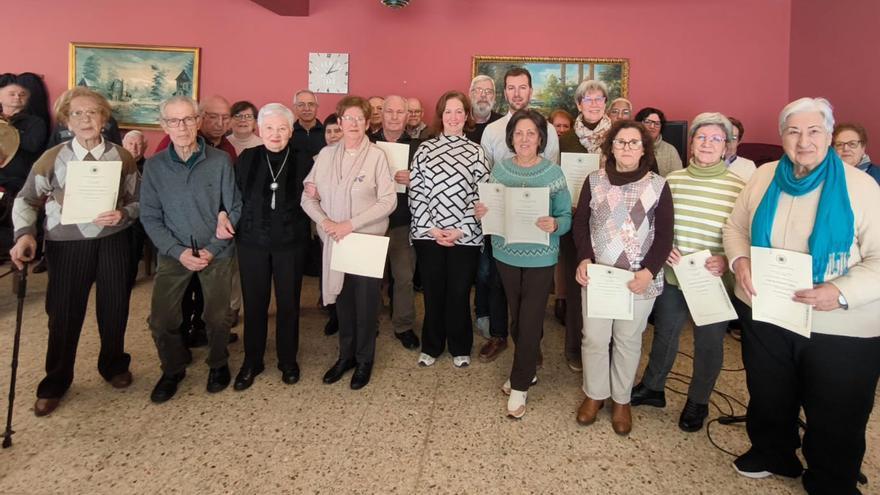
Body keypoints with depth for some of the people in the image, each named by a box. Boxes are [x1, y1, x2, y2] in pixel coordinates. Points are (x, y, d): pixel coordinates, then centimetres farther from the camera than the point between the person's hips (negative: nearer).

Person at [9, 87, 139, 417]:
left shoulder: (122, 157, -1)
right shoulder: (52, 158, -3)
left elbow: (137, 200, 4)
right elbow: (25, 200, 3)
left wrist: (123, 214, -17)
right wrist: (25, 234, -12)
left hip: (112, 242, 1)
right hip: (67, 245, -1)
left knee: (114, 309, 12)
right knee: (63, 315, 6)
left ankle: (114, 365, 38)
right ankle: (54, 384, 26)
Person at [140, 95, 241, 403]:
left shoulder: (220, 161, -8)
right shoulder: (154, 165, -3)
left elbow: (234, 208, -5)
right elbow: (150, 216, -3)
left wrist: (212, 249, -11)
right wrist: (179, 251, -14)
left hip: (216, 252, -1)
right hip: (173, 252, 1)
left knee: (217, 317, 8)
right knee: (161, 320, 1)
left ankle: (218, 364, 35)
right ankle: (173, 369, 27)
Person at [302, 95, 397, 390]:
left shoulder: (376, 156, -7)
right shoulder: (326, 154, 5)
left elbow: (388, 201, -11)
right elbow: (309, 197, 6)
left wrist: (351, 224, -16)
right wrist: (325, 222, -12)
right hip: (334, 241, 3)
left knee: (365, 302, 5)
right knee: (342, 299, 13)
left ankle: (364, 359, 23)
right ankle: (346, 355, 31)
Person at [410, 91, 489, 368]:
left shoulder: (476, 151, 3)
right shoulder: (425, 149, 5)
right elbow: (415, 193, 1)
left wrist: (460, 230, -10)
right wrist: (431, 229, -8)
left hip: (465, 236, -1)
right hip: (428, 234, 1)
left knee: (459, 293, 7)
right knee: (432, 292, 9)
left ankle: (460, 348, 25)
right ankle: (431, 346, 27)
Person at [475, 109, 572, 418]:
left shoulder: (553, 173, -8)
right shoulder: (500, 168, 0)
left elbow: (567, 217, -8)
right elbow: (488, 207, 7)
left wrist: (554, 225, -29)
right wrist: (481, 212, -15)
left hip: (540, 257, -3)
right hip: (506, 254, 3)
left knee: (530, 320, 2)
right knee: (517, 317, 15)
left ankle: (520, 385, 17)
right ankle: (527, 370, 36)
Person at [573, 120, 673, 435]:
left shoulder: (658, 186, -2)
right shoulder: (595, 181, 3)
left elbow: (665, 236, -3)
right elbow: (580, 222, 5)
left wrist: (649, 271, -17)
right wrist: (584, 259, -11)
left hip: (639, 279, -1)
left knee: (628, 340, 11)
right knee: (594, 337, 8)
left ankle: (621, 400, 29)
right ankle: (594, 394, 29)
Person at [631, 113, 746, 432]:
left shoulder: (738, 187, -9)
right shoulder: (672, 180, 1)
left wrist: (726, 260, -23)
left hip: (714, 283, -2)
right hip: (673, 275, 3)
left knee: (708, 343, 13)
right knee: (664, 333, 18)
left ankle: (698, 402, 35)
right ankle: (652, 388, 39)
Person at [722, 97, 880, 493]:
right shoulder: (764, 177, -1)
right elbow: (735, 227, 8)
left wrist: (842, 293, -31)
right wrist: (740, 260, -12)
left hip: (840, 327, -3)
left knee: (834, 417, 16)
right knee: (768, 397, 23)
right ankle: (772, 455, 50)